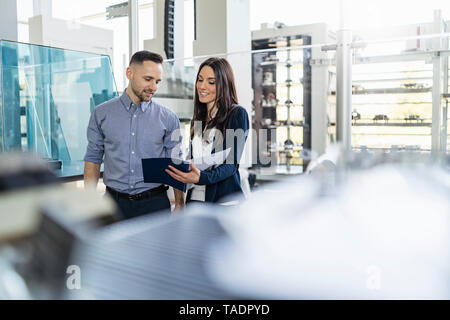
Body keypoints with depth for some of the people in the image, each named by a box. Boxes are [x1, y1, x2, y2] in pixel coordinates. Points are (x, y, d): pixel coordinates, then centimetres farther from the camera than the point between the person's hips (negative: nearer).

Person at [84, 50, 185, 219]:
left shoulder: (168, 118, 0)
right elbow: (93, 159, 6)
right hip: (115, 202, 1)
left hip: (155, 203, 0)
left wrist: (180, 205, -3)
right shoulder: (102, 114, 3)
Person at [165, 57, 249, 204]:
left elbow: (232, 163, -13)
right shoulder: (198, 119, 14)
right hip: (194, 197, 6)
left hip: (223, 198, -5)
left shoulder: (238, 114, -6)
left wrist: (201, 178, -28)